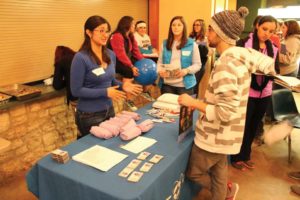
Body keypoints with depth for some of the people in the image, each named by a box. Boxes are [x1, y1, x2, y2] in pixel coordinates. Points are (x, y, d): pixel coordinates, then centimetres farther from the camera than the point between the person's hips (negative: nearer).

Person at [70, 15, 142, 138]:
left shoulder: (111, 55, 1)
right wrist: (105, 92, -23)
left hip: (109, 110, 6)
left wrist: (122, 86, -8)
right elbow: (76, 90, -18)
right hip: (89, 115, -6)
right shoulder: (81, 58, -19)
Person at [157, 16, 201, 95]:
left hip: (185, 85, -2)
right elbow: (160, 62, 12)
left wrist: (186, 71, -18)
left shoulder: (192, 44, 1)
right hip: (167, 84, 2)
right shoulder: (165, 44, 10)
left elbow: (197, 64, 1)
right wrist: (160, 70, -10)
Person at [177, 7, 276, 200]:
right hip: (223, 134, 8)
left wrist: (193, 103, -21)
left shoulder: (225, 66, -29)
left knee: (193, 172, 13)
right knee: (218, 171, 23)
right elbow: (269, 63, 13)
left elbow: (226, 113, -30)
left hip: (215, 136, -8)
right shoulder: (242, 53, -3)